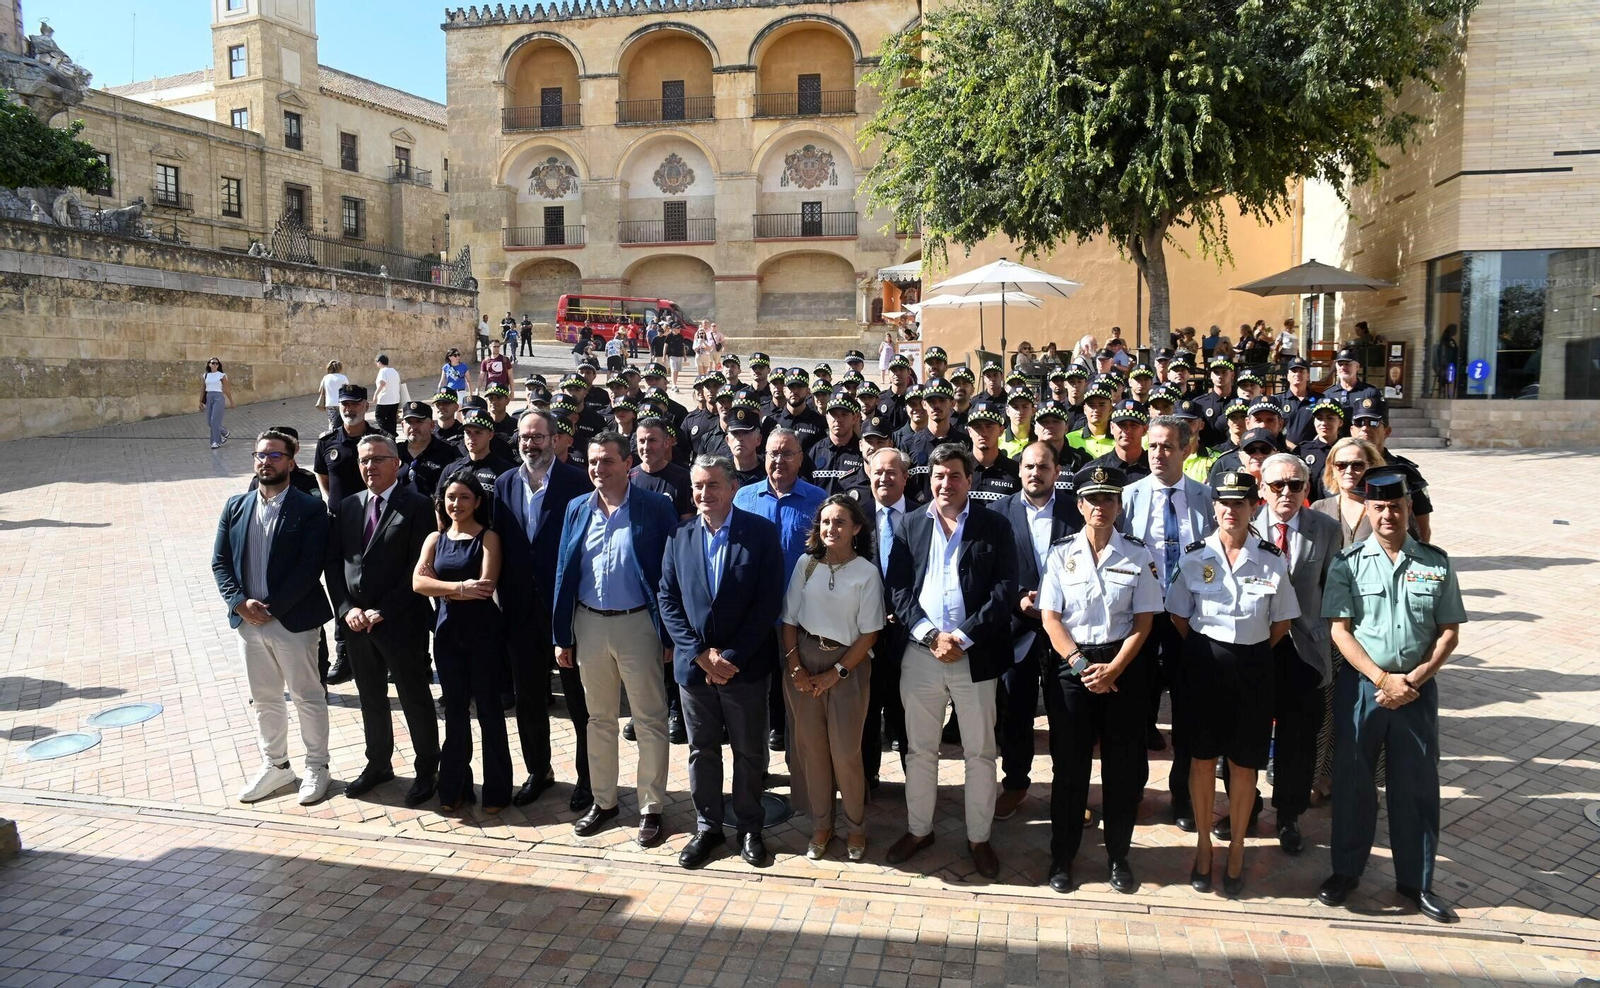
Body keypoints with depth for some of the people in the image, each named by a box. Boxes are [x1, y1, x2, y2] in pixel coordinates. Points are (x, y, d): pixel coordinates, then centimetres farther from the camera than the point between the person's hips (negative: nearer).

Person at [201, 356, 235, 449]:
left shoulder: (221, 375, 1)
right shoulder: (205, 376, 10)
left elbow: (227, 389, 4)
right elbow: (202, 389, 14)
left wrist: (231, 401, 6)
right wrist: (201, 401, 13)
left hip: (219, 397, -4)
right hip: (209, 397, 4)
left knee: (215, 421, -11)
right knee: (209, 422, 6)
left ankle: (216, 442, -3)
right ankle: (224, 433, 30)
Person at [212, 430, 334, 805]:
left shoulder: (309, 509, -10)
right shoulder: (236, 506, 6)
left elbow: (309, 568, -16)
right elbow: (220, 561, 5)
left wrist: (271, 607, -18)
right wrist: (241, 603, -10)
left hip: (294, 620, -5)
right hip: (248, 620, 5)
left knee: (308, 697, 7)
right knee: (264, 700, 16)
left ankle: (316, 767, 22)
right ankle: (275, 766, 31)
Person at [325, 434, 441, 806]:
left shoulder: (417, 507, -10)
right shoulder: (349, 506, 9)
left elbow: (419, 568, -14)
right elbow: (333, 561, 8)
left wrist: (382, 612, -16)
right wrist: (346, 609, -5)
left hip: (401, 622, -5)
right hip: (356, 621, 6)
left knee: (416, 699, 7)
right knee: (371, 699, 19)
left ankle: (427, 770, 22)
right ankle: (378, 764, 35)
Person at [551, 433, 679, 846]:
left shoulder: (655, 508, -9)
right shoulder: (577, 509, 5)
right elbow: (564, 574, 6)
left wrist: (670, 635, -11)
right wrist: (561, 636, 4)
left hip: (637, 623, -4)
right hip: (589, 625, 4)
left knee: (649, 721, 5)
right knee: (599, 718, 16)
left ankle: (650, 808, 17)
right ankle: (603, 801, 29)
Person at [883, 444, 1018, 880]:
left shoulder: (993, 526, 1)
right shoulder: (911, 525, 8)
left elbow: (1005, 589, -6)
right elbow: (898, 588, 2)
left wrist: (963, 637, -13)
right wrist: (930, 634, -11)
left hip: (975, 655, -2)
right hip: (920, 653, 2)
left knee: (980, 753, 7)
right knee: (920, 749, 12)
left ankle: (979, 837, 21)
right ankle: (918, 829, 27)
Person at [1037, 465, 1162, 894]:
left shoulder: (1138, 555, 1)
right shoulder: (1061, 554, 1)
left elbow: (1143, 621, -2)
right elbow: (1049, 618, -3)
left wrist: (1113, 668, -13)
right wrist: (1081, 665, -13)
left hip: (1123, 666, 1)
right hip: (1069, 664, 0)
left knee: (1125, 764, 6)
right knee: (1070, 764, 5)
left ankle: (1119, 855, 23)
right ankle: (1062, 856, 19)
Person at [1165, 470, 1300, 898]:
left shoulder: (1272, 560, -3)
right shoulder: (1194, 556, -3)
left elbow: (1282, 621, 5)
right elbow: (1178, 615, 4)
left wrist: (1250, 653, 1)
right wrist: (1204, 651, 0)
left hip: (1252, 667, 0)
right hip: (1204, 665, 0)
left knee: (1244, 764, 8)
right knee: (1202, 758, 9)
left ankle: (1236, 849, 26)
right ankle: (1203, 845, 26)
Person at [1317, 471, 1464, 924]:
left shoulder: (1436, 562, 1)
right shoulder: (1349, 563, -4)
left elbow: (1449, 632, 2)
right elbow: (1340, 630, -7)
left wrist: (1414, 679, -10)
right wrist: (1383, 679, -15)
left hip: (1418, 688, 1)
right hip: (1360, 686, -1)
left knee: (1417, 784, 8)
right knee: (1352, 780, 8)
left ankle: (1416, 880, 23)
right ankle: (1346, 870, 22)